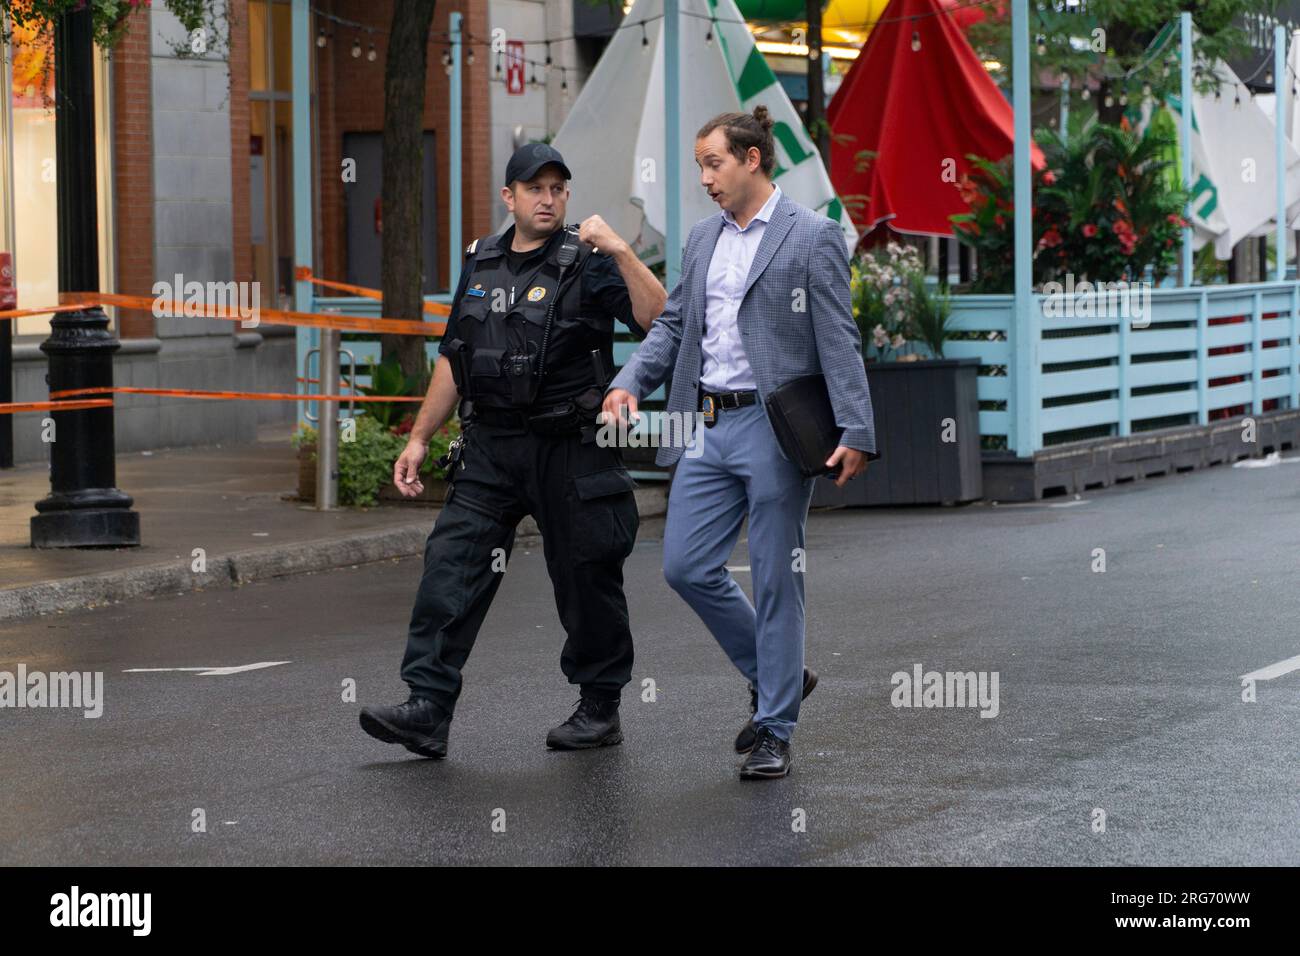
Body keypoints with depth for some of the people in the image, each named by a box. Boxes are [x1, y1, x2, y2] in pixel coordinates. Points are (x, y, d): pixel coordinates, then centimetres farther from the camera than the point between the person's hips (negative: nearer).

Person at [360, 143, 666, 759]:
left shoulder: (587, 265, -5)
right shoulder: (481, 265, 11)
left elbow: (658, 320, -19)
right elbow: (453, 360, 18)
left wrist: (620, 252, -27)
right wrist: (419, 439, 15)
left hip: (569, 449, -4)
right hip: (489, 449, 4)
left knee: (585, 579, 5)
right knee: (450, 568, -7)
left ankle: (600, 709, 20)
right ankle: (427, 709, -9)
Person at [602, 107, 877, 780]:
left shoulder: (812, 237, -5)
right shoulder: (703, 240, 15)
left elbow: (838, 342, -10)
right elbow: (673, 325, 18)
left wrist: (856, 433, -17)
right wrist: (628, 383, 1)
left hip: (773, 428, -7)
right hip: (707, 427, 7)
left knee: (775, 580, 0)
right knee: (686, 566, 3)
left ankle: (775, 731, 9)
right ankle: (776, 675, 23)